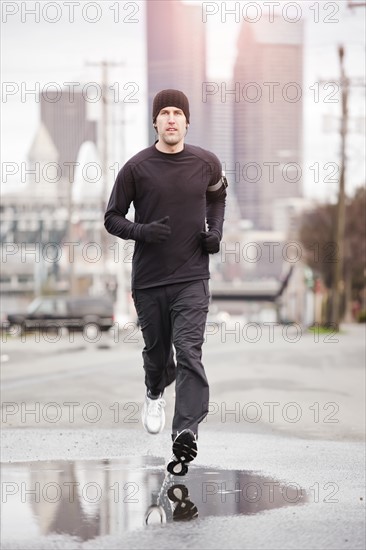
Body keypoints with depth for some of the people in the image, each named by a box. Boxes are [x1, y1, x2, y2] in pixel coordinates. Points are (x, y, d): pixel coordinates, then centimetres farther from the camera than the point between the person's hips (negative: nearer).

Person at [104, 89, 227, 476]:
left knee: (189, 354, -14)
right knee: (156, 350, 15)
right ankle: (155, 393, 50)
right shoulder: (136, 167, -5)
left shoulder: (206, 164, 1)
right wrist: (141, 231, -17)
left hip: (192, 278, 0)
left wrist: (215, 231, 6)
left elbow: (218, 195, 23)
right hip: (148, 280, 0)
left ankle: (186, 437, -20)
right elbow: (112, 218, 2)